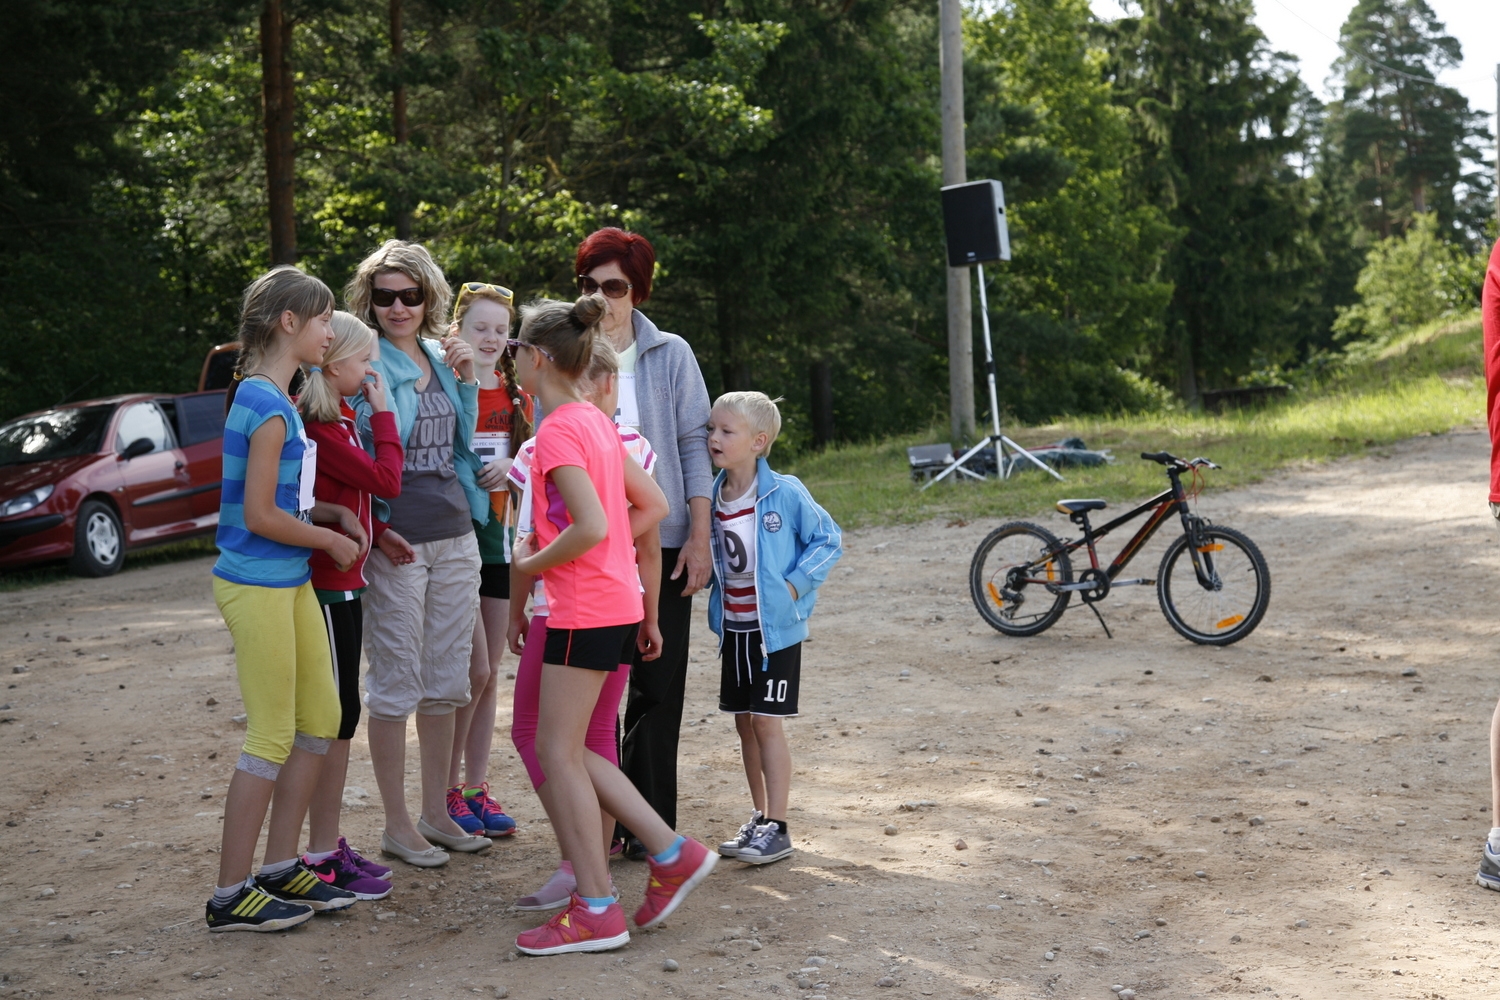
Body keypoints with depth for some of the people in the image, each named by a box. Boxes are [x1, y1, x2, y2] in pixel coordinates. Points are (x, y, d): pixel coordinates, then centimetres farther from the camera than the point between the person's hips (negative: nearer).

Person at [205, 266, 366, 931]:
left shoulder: (268, 398, 12)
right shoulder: (268, 406, -18)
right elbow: (260, 516, -20)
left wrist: (332, 514, 5)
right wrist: (331, 540, -7)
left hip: (288, 583, 10)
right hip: (257, 586, -10)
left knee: (320, 720, 14)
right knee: (273, 739, -2)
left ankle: (281, 869, 24)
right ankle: (231, 896, 8)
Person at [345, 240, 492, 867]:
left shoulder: (441, 357, 11)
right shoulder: (365, 364, -8)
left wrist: (466, 382, 4)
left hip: (455, 534, 7)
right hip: (395, 543, -6)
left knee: (446, 681, 13)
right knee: (396, 685, 1)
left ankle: (437, 814, 24)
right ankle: (397, 825, 11)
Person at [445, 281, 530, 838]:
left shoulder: (516, 396, 11)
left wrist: (510, 466, -6)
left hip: (500, 535, 6)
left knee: (489, 672, 9)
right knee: (474, 669, -8)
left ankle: (476, 787, 18)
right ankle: (447, 790, 5)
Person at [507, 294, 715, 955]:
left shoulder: (557, 431, -15)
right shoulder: (598, 423, 13)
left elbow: (591, 527, -25)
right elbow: (653, 506, 16)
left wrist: (531, 564, -10)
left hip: (584, 610, -9)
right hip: (616, 601, 9)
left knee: (559, 752, -2)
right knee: (565, 748, 15)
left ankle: (596, 912, 2)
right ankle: (672, 852, 14)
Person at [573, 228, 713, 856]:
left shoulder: (671, 355, 3)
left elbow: (694, 446, 3)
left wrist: (700, 538, -3)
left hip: (662, 542, 0)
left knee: (659, 686, 2)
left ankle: (650, 822, 12)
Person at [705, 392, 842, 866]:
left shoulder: (785, 493, -14)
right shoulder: (714, 498, 3)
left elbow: (828, 539, -7)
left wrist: (795, 585, -14)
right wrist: (712, 588, 2)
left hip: (775, 626, -6)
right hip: (733, 626, 6)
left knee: (766, 721, -5)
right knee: (744, 721, 11)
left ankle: (777, 827, 2)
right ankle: (759, 818, 23)